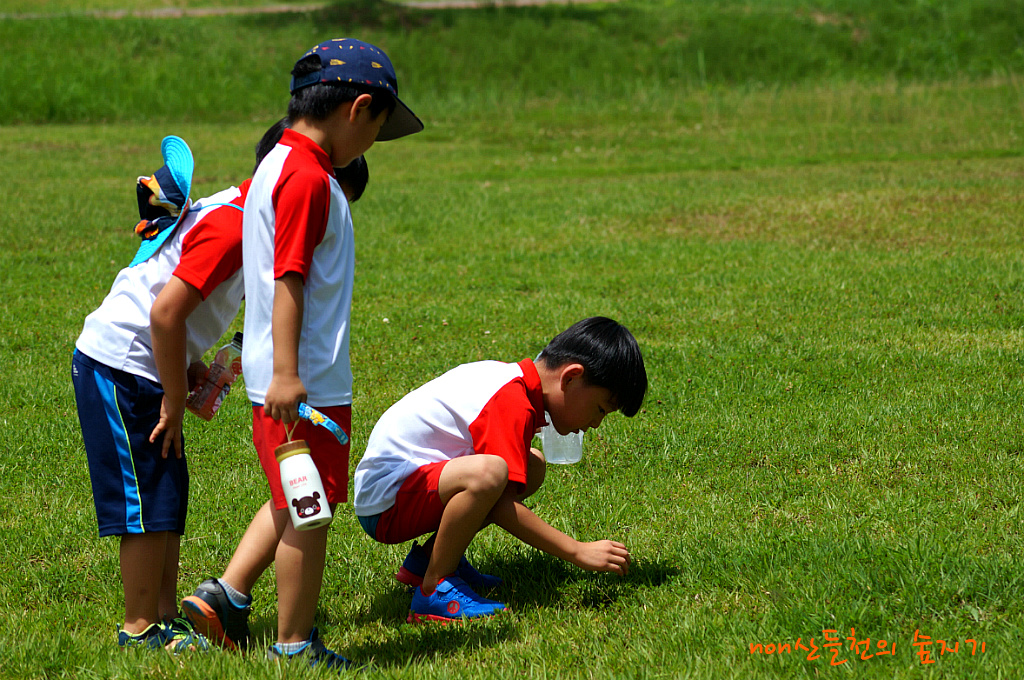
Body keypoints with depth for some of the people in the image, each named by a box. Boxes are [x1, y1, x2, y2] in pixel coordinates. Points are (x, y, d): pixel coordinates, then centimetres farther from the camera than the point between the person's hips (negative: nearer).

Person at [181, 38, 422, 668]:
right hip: (308, 381, -10)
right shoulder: (309, 179, -18)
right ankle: (294, 645, 10)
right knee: (308, 511, 1)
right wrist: (286, 375, -24)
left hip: (287, 380, 10)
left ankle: (226, 596, 20)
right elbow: (288, 279, -22)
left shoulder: (277, 167, 13)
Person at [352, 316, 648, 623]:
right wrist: (578, 552, -20)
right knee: (487, 472, -35)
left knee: (533, 465, 12)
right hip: (385, 503, -11)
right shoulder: (513, 406, -21)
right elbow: (504, 506, -25)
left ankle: (428, 558, 10)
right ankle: (435, 587, -18)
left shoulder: (509, 377, 8)